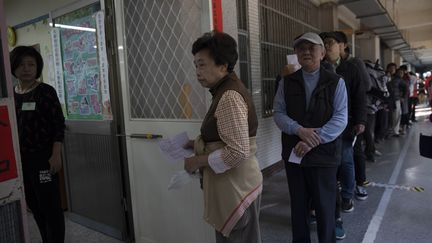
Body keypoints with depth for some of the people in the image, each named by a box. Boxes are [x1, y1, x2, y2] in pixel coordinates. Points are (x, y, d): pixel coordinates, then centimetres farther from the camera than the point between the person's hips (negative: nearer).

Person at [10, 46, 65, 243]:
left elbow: (58, 124, -11)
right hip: (19, 159, 6)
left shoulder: (46, 91, -7)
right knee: (34, 205, 15)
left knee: (50, 206, -1)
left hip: (42, 157, -6)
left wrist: (56, 155, -17)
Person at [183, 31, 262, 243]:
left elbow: (238, 152, -26)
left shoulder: (229, 96, -21)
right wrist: (200, 143, 7)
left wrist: (198, 161, -16)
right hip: (230, 184, 10)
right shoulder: (226, 90, 10)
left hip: (236, 186, -10)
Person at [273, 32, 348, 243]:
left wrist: (313, 141, -19)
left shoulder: (336, 82, 0)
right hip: (293, 153, 2)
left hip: (324, 153, -2)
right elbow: (278, 113, 0)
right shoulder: (286, 82, 6)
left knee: (325, 207, 9)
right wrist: (299, 130, -18)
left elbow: (340, 118, -8)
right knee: (298, 205, 14)